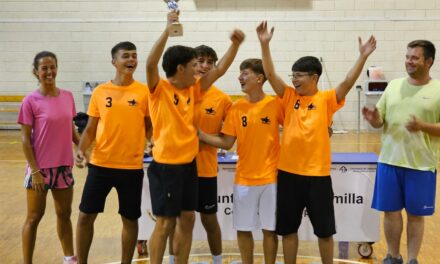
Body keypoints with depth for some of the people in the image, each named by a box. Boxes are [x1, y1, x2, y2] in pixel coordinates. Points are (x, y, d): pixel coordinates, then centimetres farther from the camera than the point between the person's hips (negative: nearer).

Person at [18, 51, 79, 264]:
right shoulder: (31, 101, -11)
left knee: (64, 214, 16)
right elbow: (25, 139, -11)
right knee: (34, 217, 5)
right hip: (40, 168, -5)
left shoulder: (67, 97, 3)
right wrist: (35, 170, -15)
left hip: (63, 167, 5)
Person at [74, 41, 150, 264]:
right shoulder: (99, 92, 2)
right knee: (86, 215, 6)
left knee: (130, 219, 8)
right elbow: (90, 129, 7)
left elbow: (150, 126, 4)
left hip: (131, 166, -1)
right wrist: (80, 150, -8)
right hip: (100, 164, 2)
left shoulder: (144, 92, -2)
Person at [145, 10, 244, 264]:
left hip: (189, 164, 7)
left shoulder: (192, 90, 8)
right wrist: (168, 28, -30)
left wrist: (235, 44, 2)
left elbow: (219, 70, 12)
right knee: (165, 223, -1)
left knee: (187, 219, 13)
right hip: (166, 165, -7)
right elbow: (151, 63, -28)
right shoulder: (159, 90, -10)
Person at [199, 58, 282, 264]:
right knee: (243, 228, 8)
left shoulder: (275, 105, -6)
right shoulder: (236, 107, 0)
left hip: (270, 177, -2)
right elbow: (226, 143, -2)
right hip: (244, 178, 2)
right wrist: (199, 134, -12)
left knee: (269, 228, 6)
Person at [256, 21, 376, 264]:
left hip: (317, 174, -2)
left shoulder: (326, 99, -3)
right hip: (288, 172, 2)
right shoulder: (289, 97, 3)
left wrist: (363, 57, -27)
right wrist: (264, 44, -16)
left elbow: (347, 83, -16)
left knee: (324, 229, 10)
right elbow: (270, 74, -6)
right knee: (288, 228, 12)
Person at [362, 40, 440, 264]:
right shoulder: (394, 85, 6)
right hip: (389, 161, 3)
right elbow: (380, 121, 8)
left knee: (416, 214, 7)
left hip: (421, 164, -3)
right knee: (391, 211, 9)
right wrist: (374, 119, -14)